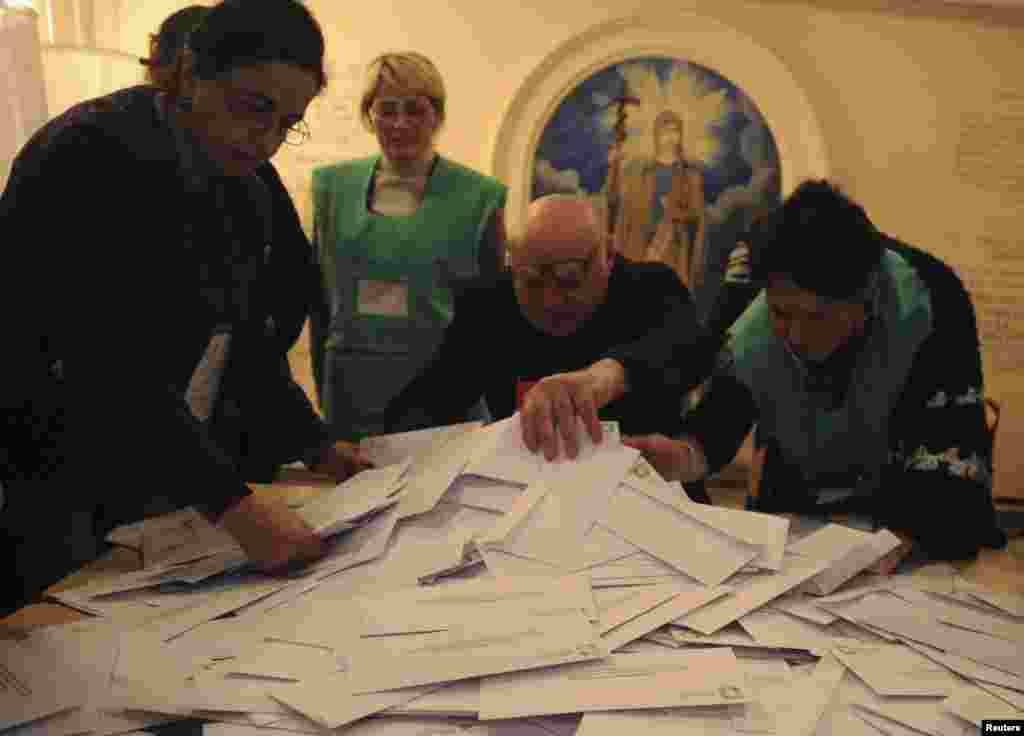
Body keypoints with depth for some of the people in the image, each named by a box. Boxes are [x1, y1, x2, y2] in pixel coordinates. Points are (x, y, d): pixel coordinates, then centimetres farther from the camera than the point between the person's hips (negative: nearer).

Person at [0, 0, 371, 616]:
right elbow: (111, 367, -27)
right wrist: (233, 501, -30)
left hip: (173, 483, 7)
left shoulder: (251, 193, 4)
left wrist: (316, 446, 1)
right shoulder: (89, 155, -19)